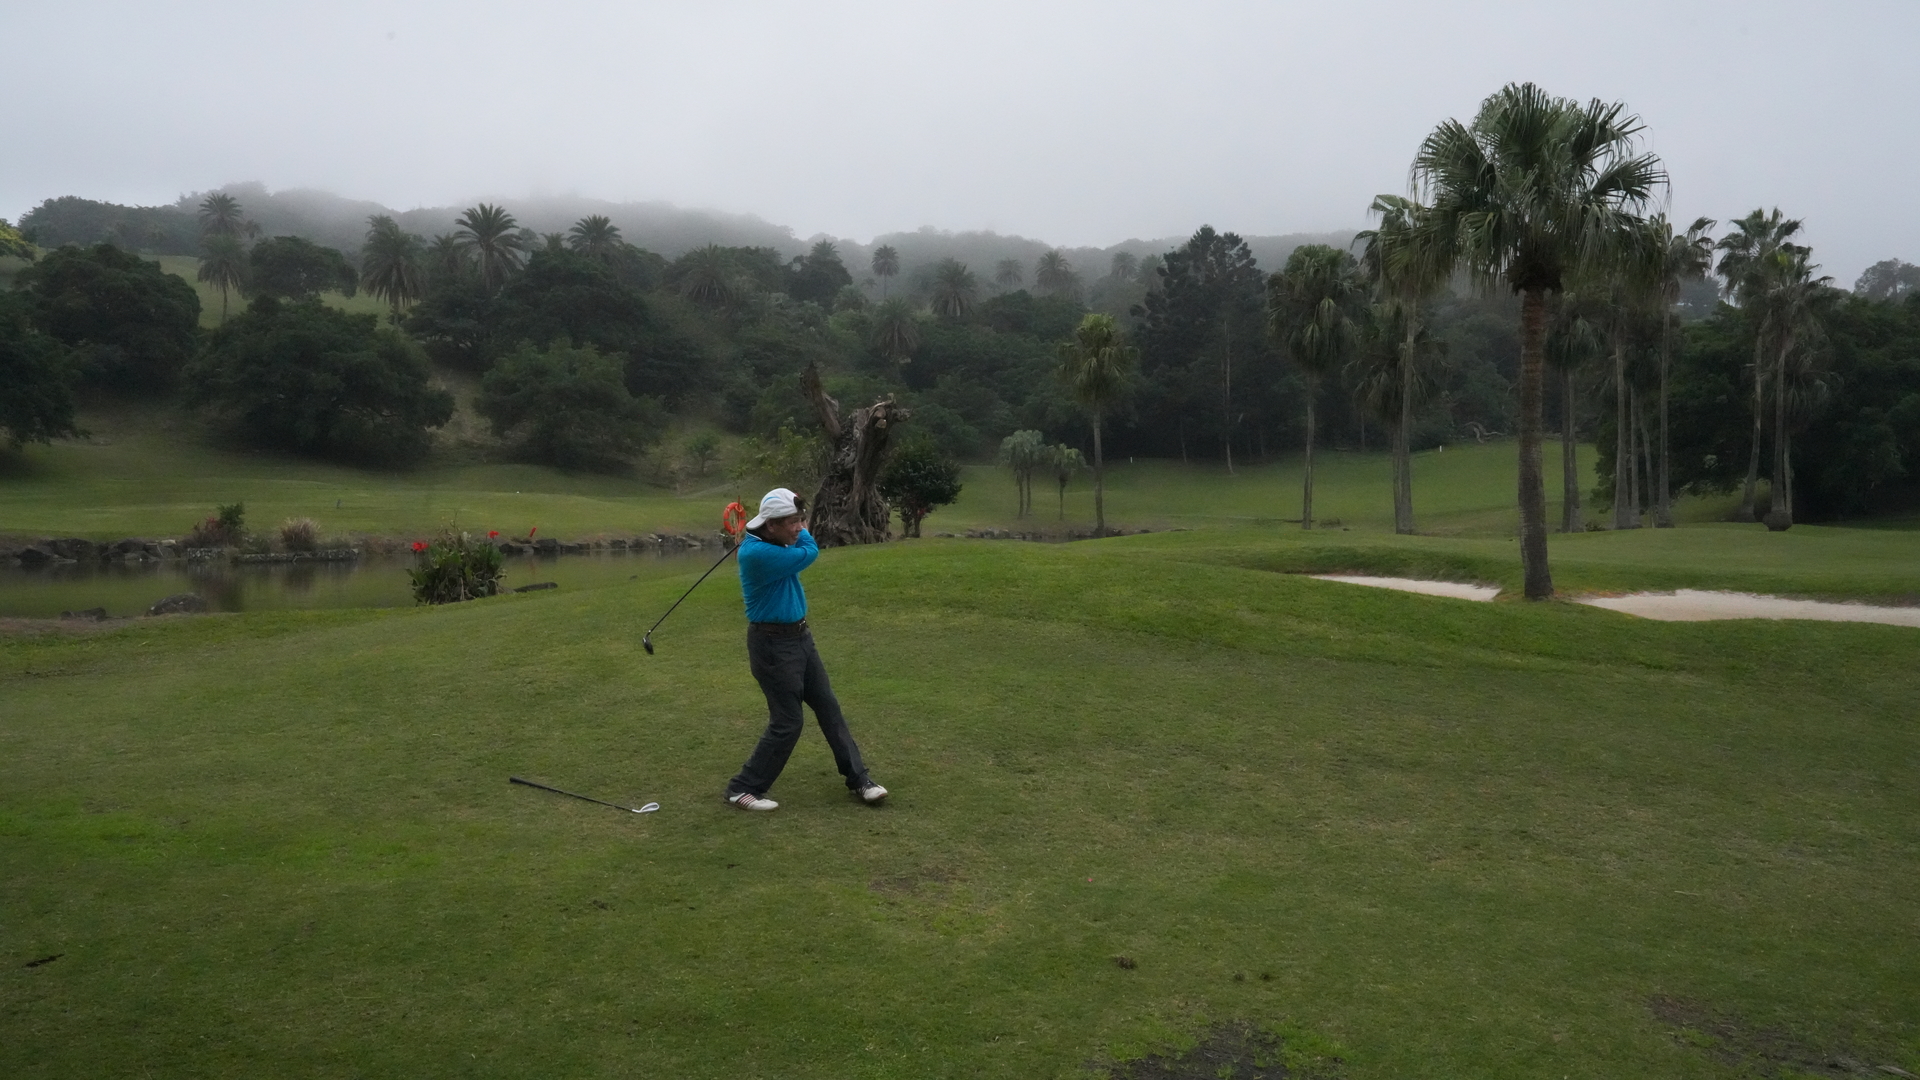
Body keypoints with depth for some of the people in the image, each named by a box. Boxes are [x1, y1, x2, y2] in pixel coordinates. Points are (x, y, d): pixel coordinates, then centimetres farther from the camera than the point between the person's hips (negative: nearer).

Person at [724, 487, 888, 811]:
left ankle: (858, 779, 22)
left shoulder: (775, 542, 2)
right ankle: (743, 788, 11)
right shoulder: (756, 553, -27)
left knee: (829, 708, 13)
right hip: (773, 645, -9)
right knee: (788, 722, -3)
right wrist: (802, 533, 0)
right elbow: (809, 553, -17)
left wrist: (796, 529, -2)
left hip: (799, 636, 9)